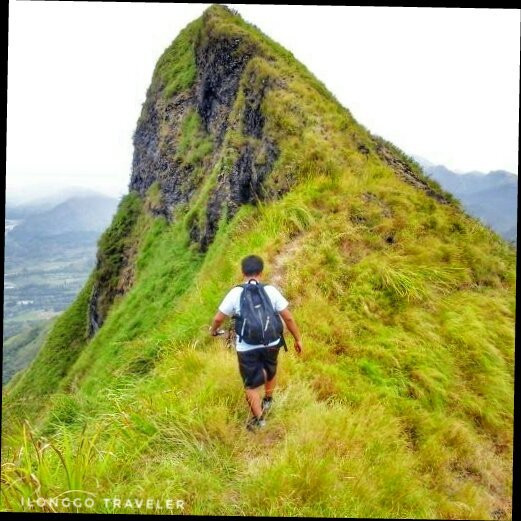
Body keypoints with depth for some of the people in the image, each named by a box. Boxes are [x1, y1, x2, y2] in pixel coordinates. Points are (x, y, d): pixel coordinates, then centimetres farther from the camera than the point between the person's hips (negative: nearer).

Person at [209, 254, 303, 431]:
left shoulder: (235, 293, -11)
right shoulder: (271, 290, -8)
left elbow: (218, 318, -5)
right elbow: (288, 318, -7)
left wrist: (213, 330, 17)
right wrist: (298, 339, 5)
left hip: (246, 347, -2)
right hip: (271, 343, 3)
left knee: (251, 384, 14)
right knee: (270, 370, 30)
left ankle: (259, 418, 22)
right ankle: (268, 400, 51)